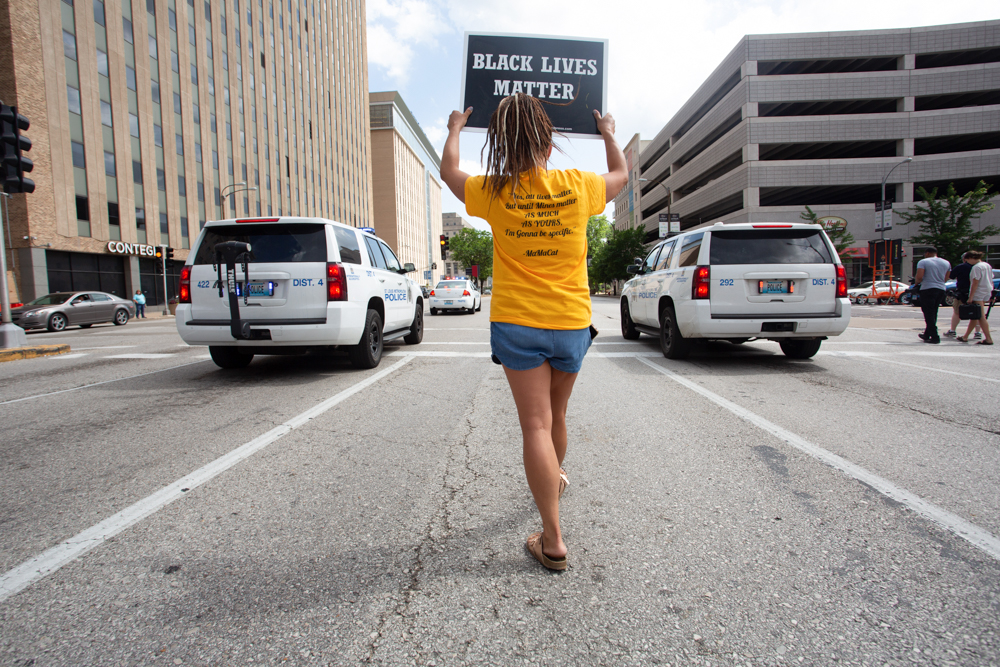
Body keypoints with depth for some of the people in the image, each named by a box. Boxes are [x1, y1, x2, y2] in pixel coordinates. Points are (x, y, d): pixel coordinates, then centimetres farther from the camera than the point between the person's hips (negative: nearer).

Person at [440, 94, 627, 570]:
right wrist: (608, 134, 38)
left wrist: (454, 129, 34)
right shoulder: (577, 187, -3)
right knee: (555, 416, 23)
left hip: (517, 323, -2)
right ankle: (556, 477, 50)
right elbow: (621, 174, 21)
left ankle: (553, 542, 1)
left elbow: (448, 171, 16)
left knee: (535, 427, -1)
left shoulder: (495, 193, -6)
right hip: (572, 323, 3)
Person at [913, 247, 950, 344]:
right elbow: (946, 279, 14)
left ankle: (934, 337, -9)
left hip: (928, 289, -6)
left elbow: (919, 277, -17)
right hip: (941, 290, 6)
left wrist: (917, 282, 3)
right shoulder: (946, 263, 13)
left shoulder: (923, 262, -6)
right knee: (933, 313, 16)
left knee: (929, 314, -4)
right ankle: (927, 334, 25)